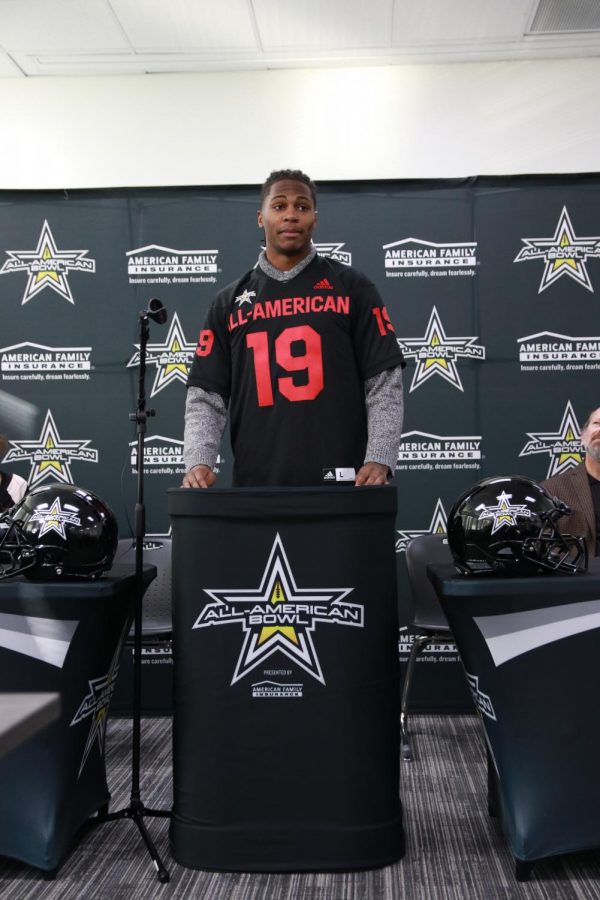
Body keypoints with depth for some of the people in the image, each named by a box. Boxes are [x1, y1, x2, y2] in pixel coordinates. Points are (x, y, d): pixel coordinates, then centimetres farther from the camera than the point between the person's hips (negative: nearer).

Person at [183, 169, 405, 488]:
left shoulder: (351, 288, 5)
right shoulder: (229, 302, 11)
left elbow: (384, 384, 0)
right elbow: (205, 396, 6)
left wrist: (378, 460, -12)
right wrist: (198, 463, -9)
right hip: (256, 486, 2)